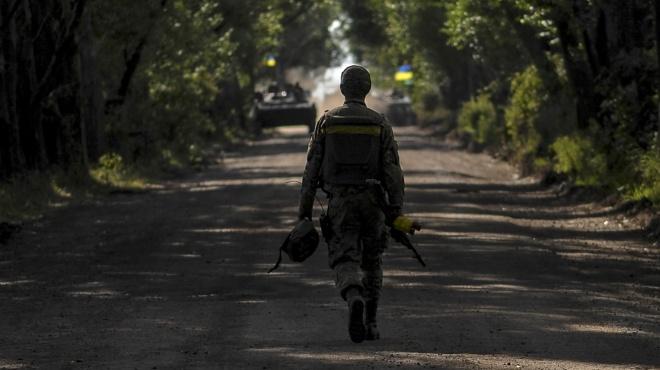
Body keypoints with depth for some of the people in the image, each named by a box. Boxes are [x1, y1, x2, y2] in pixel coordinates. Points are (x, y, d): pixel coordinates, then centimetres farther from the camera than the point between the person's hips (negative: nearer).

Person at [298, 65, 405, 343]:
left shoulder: (326, 122, 2)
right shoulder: (379, 124, 1)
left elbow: (312, 169, 1)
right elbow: (393, 171, -4)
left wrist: (305, 211, 5)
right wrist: (396, 212, -2)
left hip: (339, 203, -1)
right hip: (371, 202, 1)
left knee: (345, 263, -5)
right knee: (371, 263, 18)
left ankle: (355, 300, -37)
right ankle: (370, 324, 19)